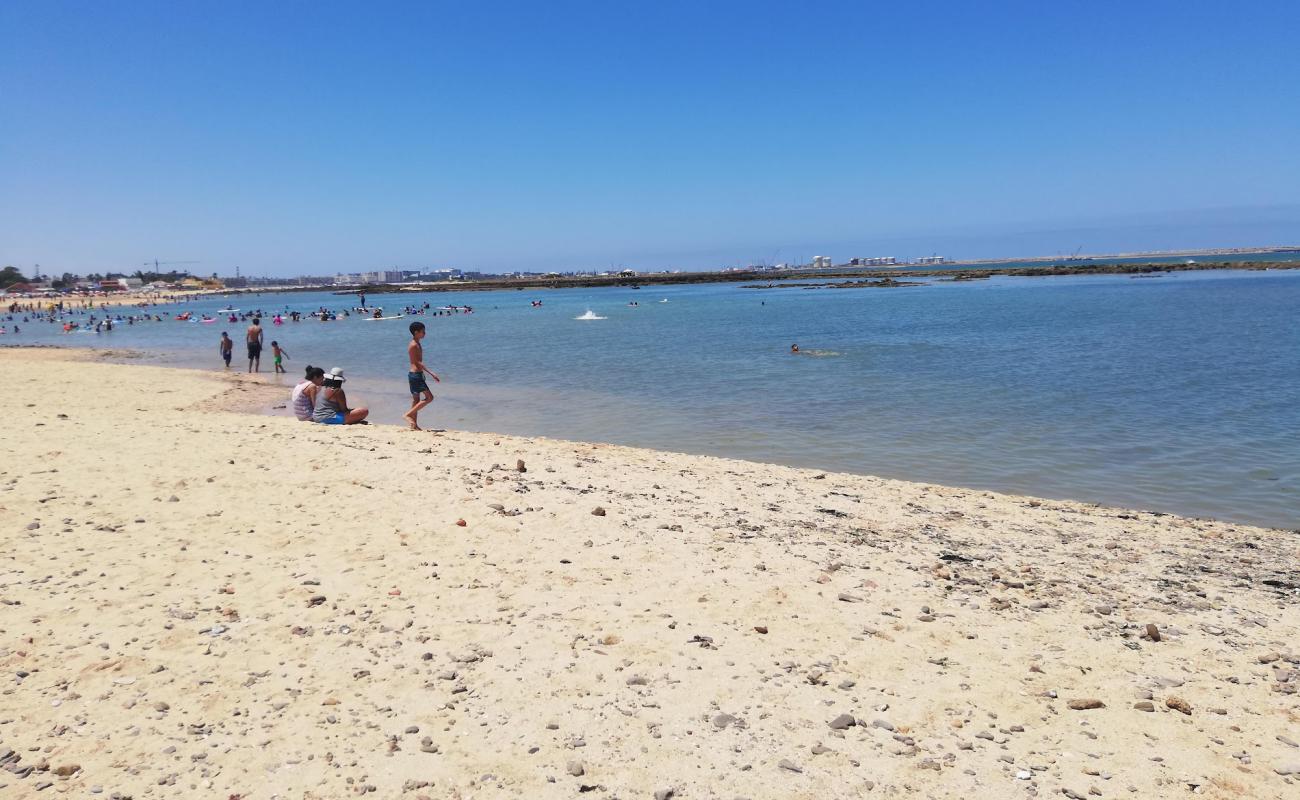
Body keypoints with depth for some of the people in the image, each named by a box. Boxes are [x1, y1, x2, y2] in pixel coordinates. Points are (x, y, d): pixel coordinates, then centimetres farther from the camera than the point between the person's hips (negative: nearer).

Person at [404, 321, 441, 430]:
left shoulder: (417, 344, 15)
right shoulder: (414, 345, -15)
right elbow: (418, 362, -20)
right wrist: (431, 373, -25)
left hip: (416, 375, 10)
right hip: (416, 375, -10)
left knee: (416, 400, 11)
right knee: (429, 397, -10)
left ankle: (414, 425, 15)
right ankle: (408, 414, -9)